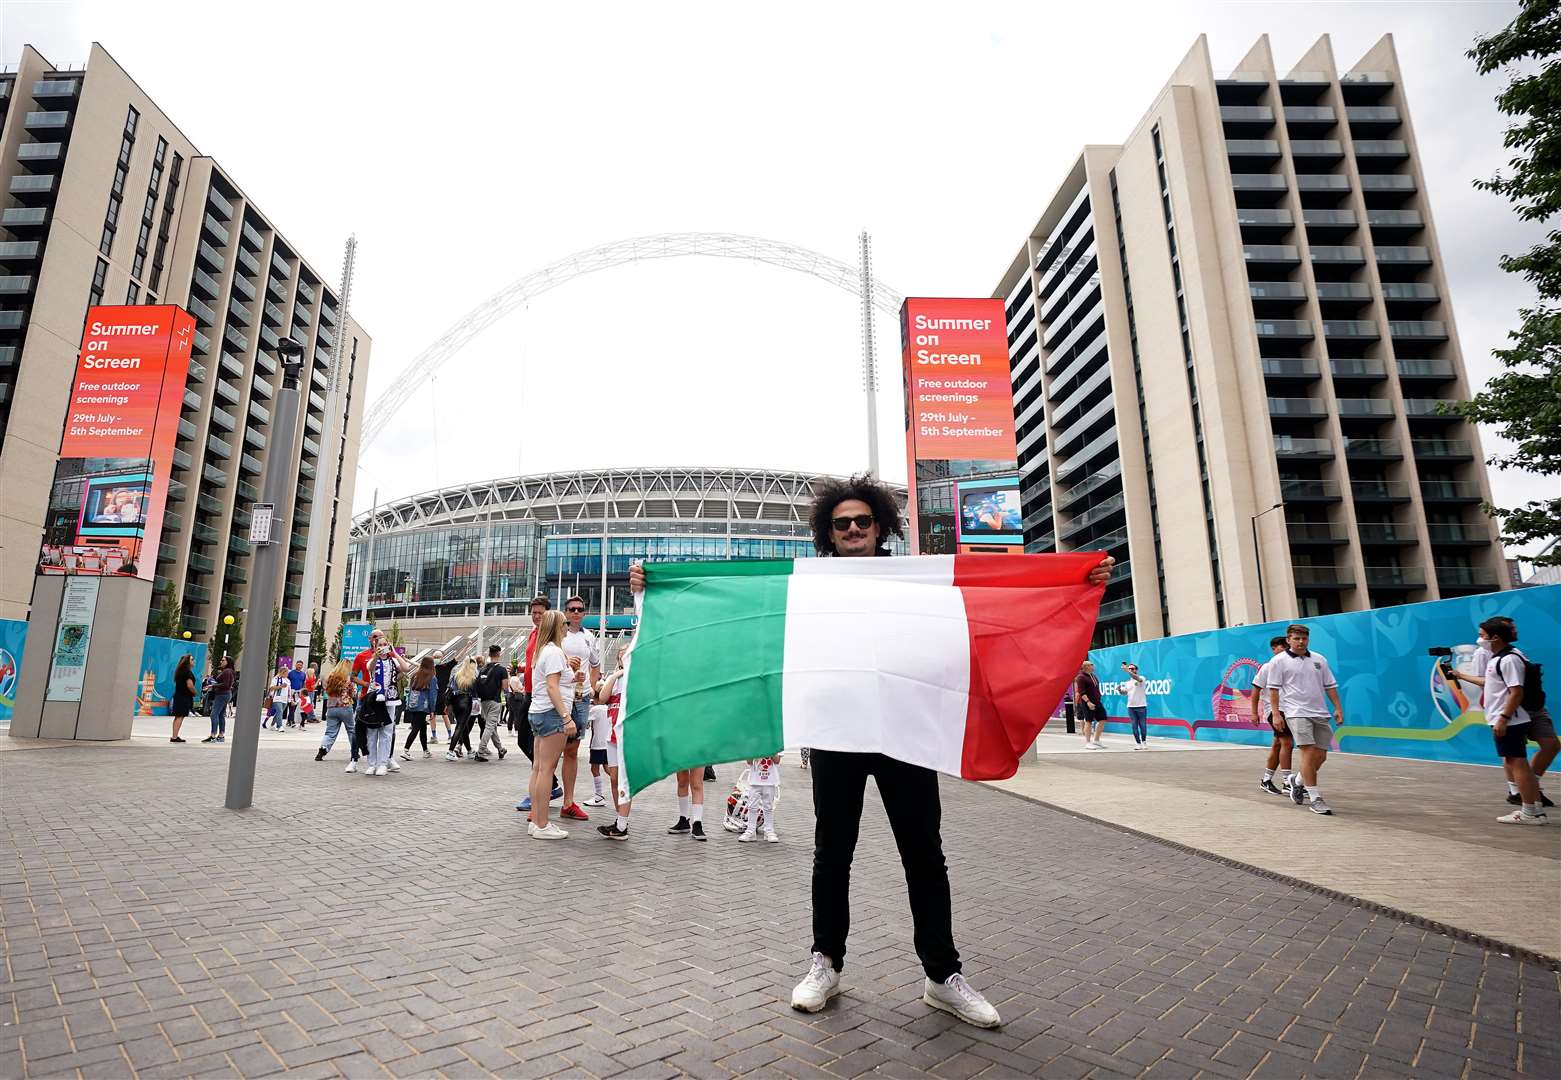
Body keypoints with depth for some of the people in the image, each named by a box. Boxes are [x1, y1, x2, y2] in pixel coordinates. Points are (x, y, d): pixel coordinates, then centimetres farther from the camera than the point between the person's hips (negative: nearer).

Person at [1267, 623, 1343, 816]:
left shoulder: (1319, 659, 13)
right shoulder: (1279, 661, -2)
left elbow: (1330, 685, 17)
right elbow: (1273, 689, -4)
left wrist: (1338, 708, 9)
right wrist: (1276, 713, -10)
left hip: (1320, 713, 6)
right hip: (1296, 713, -5)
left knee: (1320, 756, 7)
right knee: (1309, 753, -13)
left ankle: (1298, 782, 31)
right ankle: (1315, 799, -8)